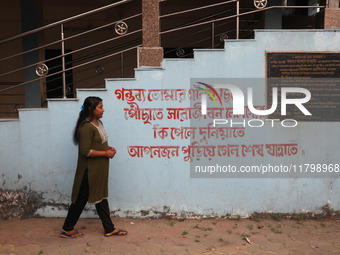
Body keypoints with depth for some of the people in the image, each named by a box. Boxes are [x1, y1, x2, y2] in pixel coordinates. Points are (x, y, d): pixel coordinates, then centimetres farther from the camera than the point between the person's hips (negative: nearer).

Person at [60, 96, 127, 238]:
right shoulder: (86, 127, -21)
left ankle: (109, 229, 25)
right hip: (89, 170, -9)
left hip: (99, 169, 9)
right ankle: (67, 229, 22)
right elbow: (85, 151, -25)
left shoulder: (98, 123, 9)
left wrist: (109, 148, 4)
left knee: (101, 197, 15)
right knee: (81, 199, 5)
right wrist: (106, 153, -18)